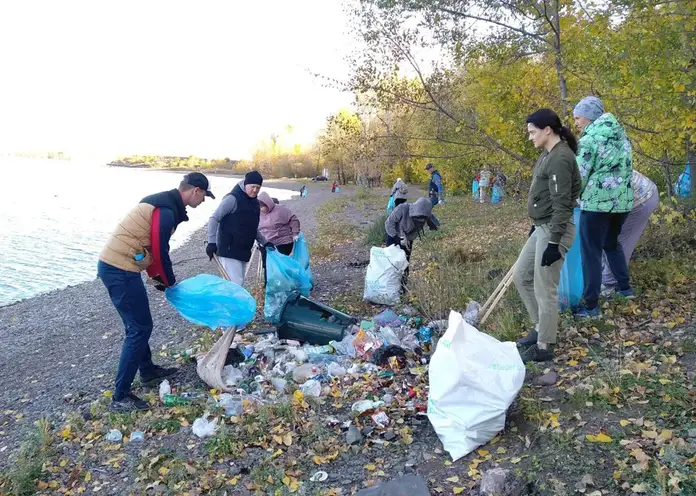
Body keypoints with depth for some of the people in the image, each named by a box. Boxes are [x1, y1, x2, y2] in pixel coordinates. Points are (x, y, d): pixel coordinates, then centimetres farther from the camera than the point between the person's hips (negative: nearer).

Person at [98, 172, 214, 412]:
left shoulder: (163, 202, 15)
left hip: (115, 265, 10)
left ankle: (148, 371, 39)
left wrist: (156, 275, 18)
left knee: (138, 324, 22)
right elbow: (160, 251, -15)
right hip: (121, 270, -10)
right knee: (140, 328, -5)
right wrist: (169, 281, 1)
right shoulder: (167, 210, -17)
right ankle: (120, 397, 1)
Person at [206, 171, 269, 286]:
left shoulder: (255, 202, 13)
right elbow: (214, 219, -12)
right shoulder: (233, 198, -12)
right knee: (236, 284, -14)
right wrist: (212, 242, -19)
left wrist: (265, 242, 14)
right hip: (229, 250, -8)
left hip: (244, 251, 8)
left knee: (239, 284, 12)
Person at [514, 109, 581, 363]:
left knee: (544, 289, -2)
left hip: (555, 230, -10)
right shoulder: (548, 154, 13)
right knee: (521, 275, 16)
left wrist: (554, 243, -23)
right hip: (542, 227, 10)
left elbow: (561, 204, -22)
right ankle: (541, 328, 29)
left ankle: (543, 347, 11)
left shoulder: (560, 158, -18)